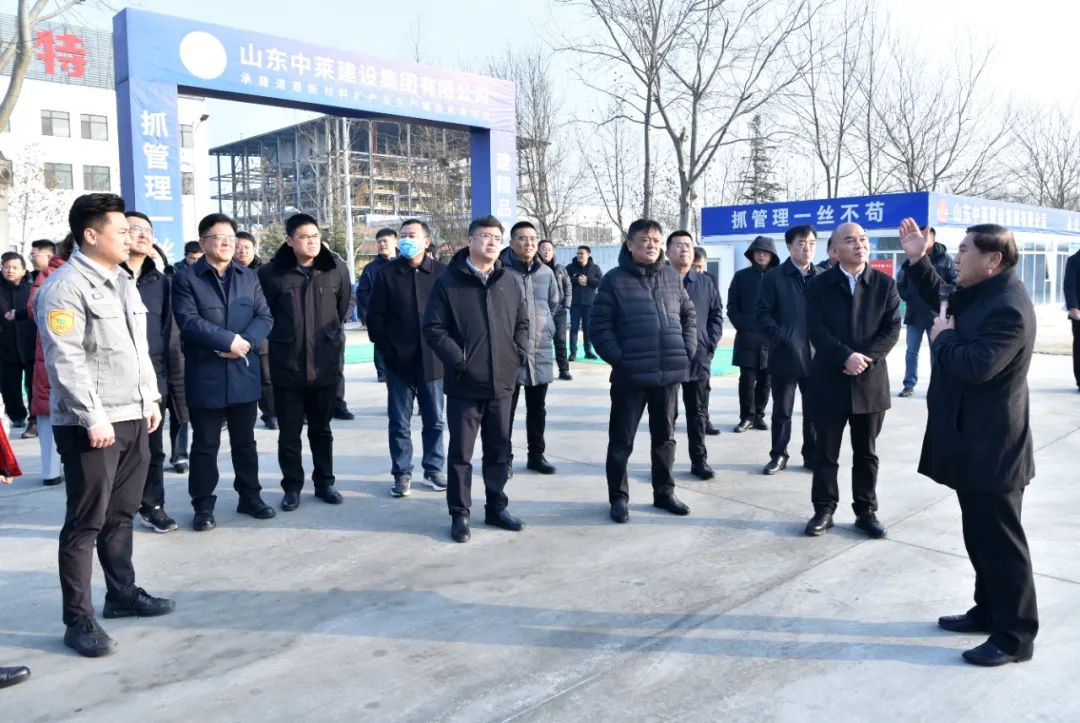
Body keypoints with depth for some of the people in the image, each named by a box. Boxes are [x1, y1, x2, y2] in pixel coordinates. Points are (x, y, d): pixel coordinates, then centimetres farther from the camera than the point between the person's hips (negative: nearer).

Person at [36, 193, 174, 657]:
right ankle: (78, 620, 7)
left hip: (133, 419, 8)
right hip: (89, 425, -8)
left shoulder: (122, 282, 16)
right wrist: (93, 418, -21)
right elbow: (65, 361, -18)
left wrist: (150, 399, 16)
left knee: (121, 515, 17)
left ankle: (122, 594, 30)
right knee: (86, 523, -2)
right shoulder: (64, 287, -12)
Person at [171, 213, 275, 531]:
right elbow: (189, 321, -15)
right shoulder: (186, 279, -2)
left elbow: (264, 317, 3)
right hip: (205, 376, -4)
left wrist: (246, 341, -16)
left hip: (244, 373, 4)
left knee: (245, 440, 14)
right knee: (205, 444, 4)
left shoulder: (249, 277, 12)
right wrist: (229, 340, -20)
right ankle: (203, 505, 14)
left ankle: (250, 496, 26)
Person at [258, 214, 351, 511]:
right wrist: (280, 339, 7)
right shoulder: (271, 273, -8)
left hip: (325, 365, 1)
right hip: (286, 366, -1)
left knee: (321, 429, 15)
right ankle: (292, 486, 22)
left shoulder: (336, 269, -2)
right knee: (289, 432, 8)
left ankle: (324, 482, 29)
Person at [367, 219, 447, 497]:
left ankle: (433, 470, 23)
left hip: (432, 360, 0)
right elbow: (374, 315, 0)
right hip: (398, 360, 0)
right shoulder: (386, 273, 1)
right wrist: (386, 349, -5)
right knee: (399, 423, 7)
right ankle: (402, 474, 17)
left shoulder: (442, 272, 0)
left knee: (434, 421, 10)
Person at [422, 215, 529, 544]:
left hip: (502, 382, 4)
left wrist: (519, 354, 3)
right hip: (465, 384, -4)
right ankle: (459, 514, 14)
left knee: (499, 450, 14)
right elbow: (433, 328, -7)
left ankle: (496, 507, 27)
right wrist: (458, 359, -14)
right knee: (461, 451, 3)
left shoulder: (509, 282, 9)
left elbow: (522, 323, 18)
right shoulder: (449, 281, -4)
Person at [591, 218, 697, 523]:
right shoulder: (615, 279, -4)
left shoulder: (672, 277, 9)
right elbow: (600, 325, -7)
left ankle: (664, 492, 29)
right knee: (622, 439, 4)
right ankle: (618, 497, 17)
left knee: (664, 436, 15)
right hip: (630, 374, -4)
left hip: (670, 372, 4)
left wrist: (687, 351, 7)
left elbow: (689, 315, 18)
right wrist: (618, 358, -14)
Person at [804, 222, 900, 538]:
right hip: (829, 381, -1)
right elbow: (816, 330, -9)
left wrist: (866, 358, -16)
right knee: (826, 452, 6)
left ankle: (866, 511, 22)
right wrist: (847, 356, -19)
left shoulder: (885, 284, 4)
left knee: (866, 453, 11)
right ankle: (824, 510, 17)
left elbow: (892, 329, -3)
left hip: (871, 381, 1)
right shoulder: (819, 284, 0)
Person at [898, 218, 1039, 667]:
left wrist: (943, 338, -13)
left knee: (999, 539, 0)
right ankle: (990, 610, 33)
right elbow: (941, 299, 26)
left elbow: (976, 365, -31)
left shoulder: (1008, 307, -23)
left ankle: (1016, 635, 13)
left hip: (991, 446, -10)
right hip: (972, 441, 10)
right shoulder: (980, 293, 9)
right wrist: (918, 259, 13)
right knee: (980, 535, 20)